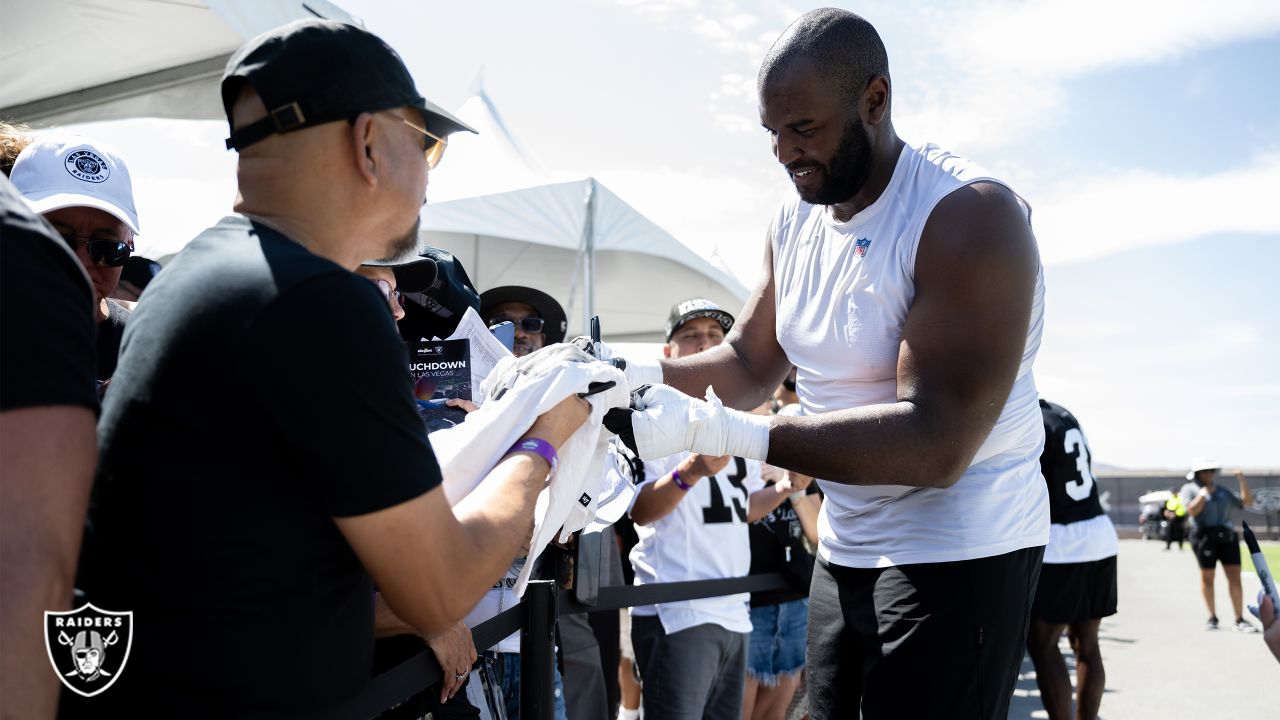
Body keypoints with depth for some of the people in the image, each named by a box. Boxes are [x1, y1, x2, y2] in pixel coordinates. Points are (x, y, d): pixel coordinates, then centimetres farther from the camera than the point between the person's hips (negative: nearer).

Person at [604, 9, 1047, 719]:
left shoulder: (971, 215, -22)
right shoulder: (795, 222, 4)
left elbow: (937, 444, -29)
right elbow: (749, 365, 10)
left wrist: (715, 431, -34)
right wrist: (641, 374, -12)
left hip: (958, 555, -7)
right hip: (843, 550, 7)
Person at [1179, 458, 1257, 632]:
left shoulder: (1222, 491, 19)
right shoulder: (1189, 489, 4)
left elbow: (1247, 502, 14)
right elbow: (1192, 510, -11)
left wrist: (1243, 481, 5)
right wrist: (1204, 492, -10)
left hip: (1227, 535, 4)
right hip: (1205, 536, -4)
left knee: (1235, 577, -3)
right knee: (1207, 577, 3)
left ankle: (1239, 620, -1)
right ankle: (1212, 617, 16)